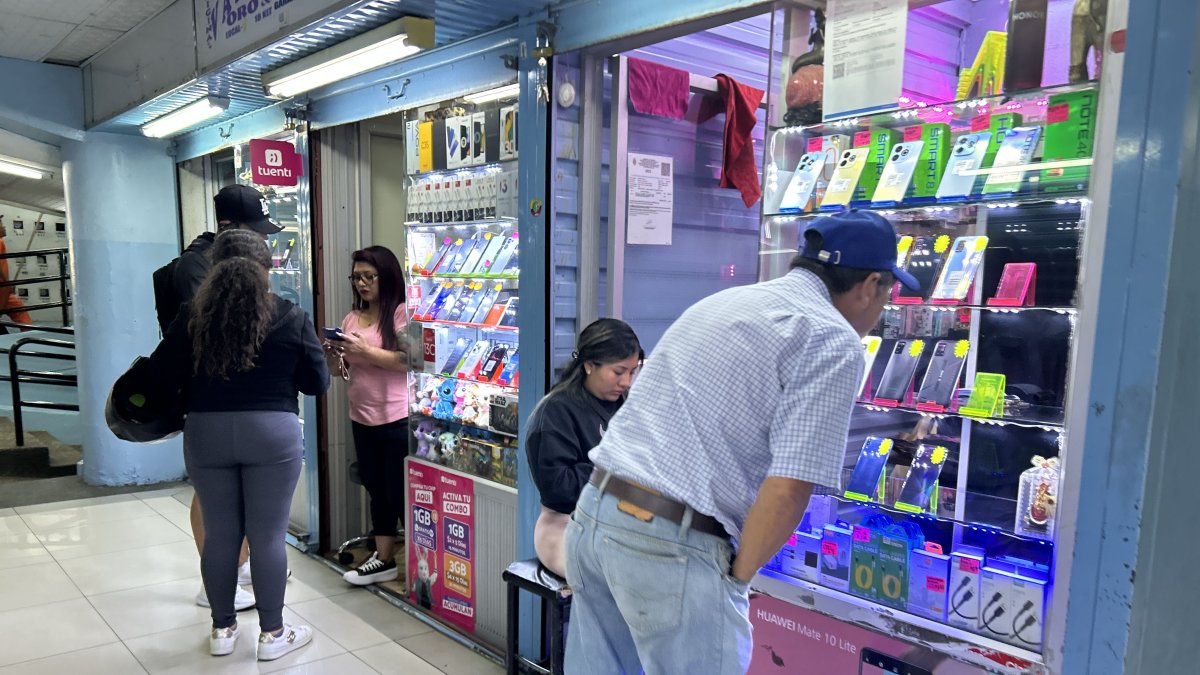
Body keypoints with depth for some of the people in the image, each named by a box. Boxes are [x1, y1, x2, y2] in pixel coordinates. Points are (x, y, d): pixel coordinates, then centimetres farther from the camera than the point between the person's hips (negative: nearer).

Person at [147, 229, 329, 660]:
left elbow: (163, 374, 5)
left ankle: (222, 629, 29)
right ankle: (272, 634, 19)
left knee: (220, 533, 14)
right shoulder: (291, 317, -5)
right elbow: (318, 383, 0)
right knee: (268, 535, 7)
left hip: (205, 434, 2)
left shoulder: (192, 315, -1)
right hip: (272, 433, -2)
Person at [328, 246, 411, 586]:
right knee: (377, 490, 15)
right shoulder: (352, 318, 11)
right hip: (362, 419, 7)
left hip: (397, 419, -7)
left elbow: (411, 361, -20)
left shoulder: (402, 312, -10)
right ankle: (384, 559, 26)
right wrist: (337, 355, -3)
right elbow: (348, 368, 18)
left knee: (400, 493, 1)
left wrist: (366, 351, -21)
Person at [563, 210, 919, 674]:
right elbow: (786, 491, -17)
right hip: (674, 546, -8)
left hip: (592, 514, 8)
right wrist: (736, 576, 0)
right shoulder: (833, 343, -7)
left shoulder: (722, 301, 17)